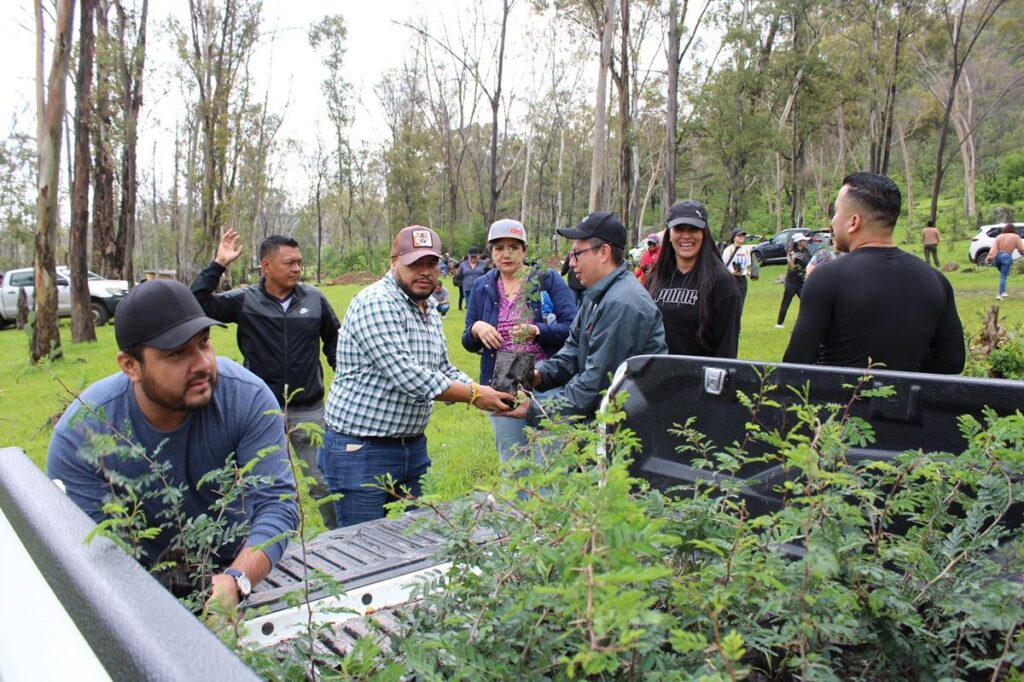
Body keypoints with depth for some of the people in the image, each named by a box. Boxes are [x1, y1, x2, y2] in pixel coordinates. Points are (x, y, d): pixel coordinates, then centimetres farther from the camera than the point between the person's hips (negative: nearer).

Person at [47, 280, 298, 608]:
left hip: (239, 564, 0)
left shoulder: (248, 397, -20)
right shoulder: (79, 435, -19)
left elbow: (277, 501, -23)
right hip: (146, 581, 1)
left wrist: (236, 580, -39)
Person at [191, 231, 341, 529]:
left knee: (324, 483, 9)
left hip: (309, 410, 1)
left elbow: (334, 340, 12)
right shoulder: (244, 300, -5)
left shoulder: (314, 298, -1)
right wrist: (218, 265, -18)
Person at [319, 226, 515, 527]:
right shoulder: (376, 304, -18)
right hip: (361, 449, -8)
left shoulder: (429, 308, 11)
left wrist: (488, 395, 0)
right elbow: (406, 375, -26)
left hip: (413, 445, 9)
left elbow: (443, 369, 17)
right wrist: (474, 395, -21)